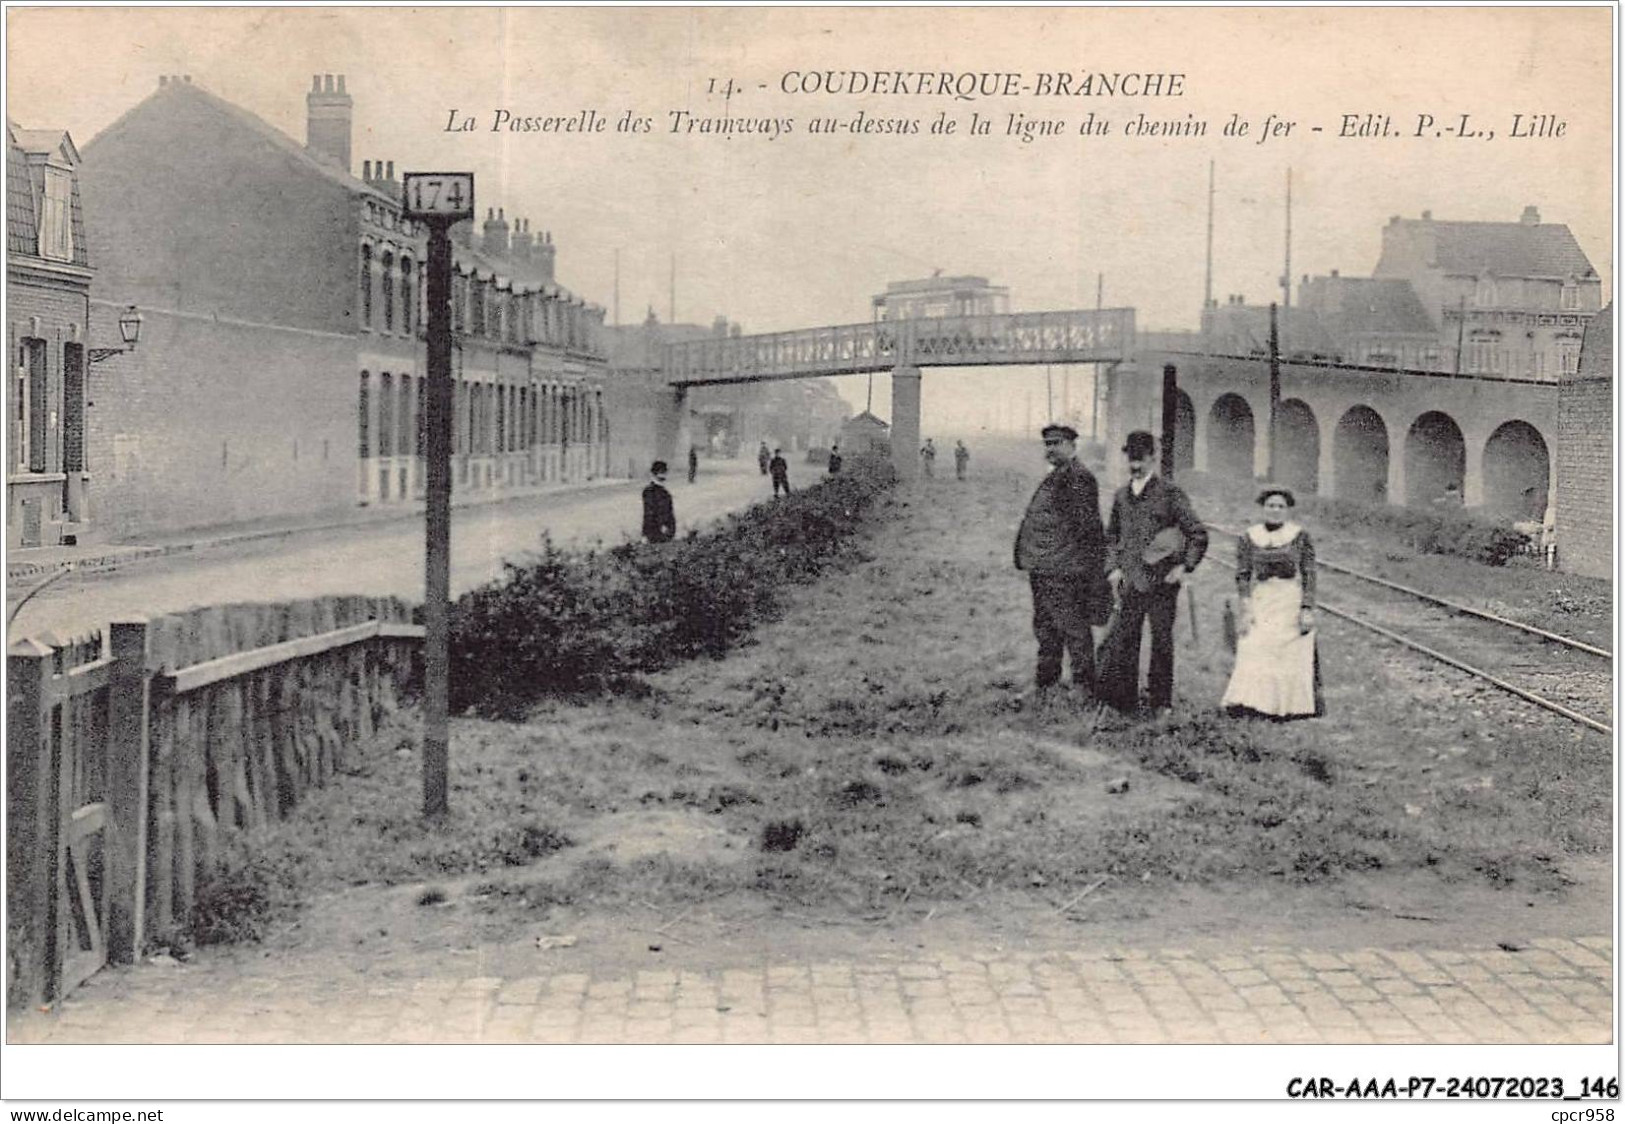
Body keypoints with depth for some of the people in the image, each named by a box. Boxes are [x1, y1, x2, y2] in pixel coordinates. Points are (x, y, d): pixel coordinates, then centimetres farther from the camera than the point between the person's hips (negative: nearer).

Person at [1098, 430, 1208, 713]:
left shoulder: (1170, 494, -3)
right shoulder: (1121, 496, 11)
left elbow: (1198, 534, -1)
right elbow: (1111, 536, 22)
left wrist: (1185, 566, -8)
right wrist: (1112, 568, 8)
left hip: (1161, 582, -4)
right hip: (1129, 581, 4)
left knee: (1162, 642, 3)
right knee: (1123, 640, 1)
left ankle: (1162, 701, 14)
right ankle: (1125, 700, 10)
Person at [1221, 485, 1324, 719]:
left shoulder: (1300, 537, 2)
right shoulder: (1248, 538, 4)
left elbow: (1309, 575, -1)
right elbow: (1242, 576, 2)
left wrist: (1307, 610, -8)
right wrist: (1244, 610, -6)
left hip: (1292, 604, -1)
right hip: (1260, 605, 1)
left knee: (1293, 655, 1)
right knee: (1255, 654, -7)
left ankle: (1292, 706, 9)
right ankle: (1250, 703, -7)